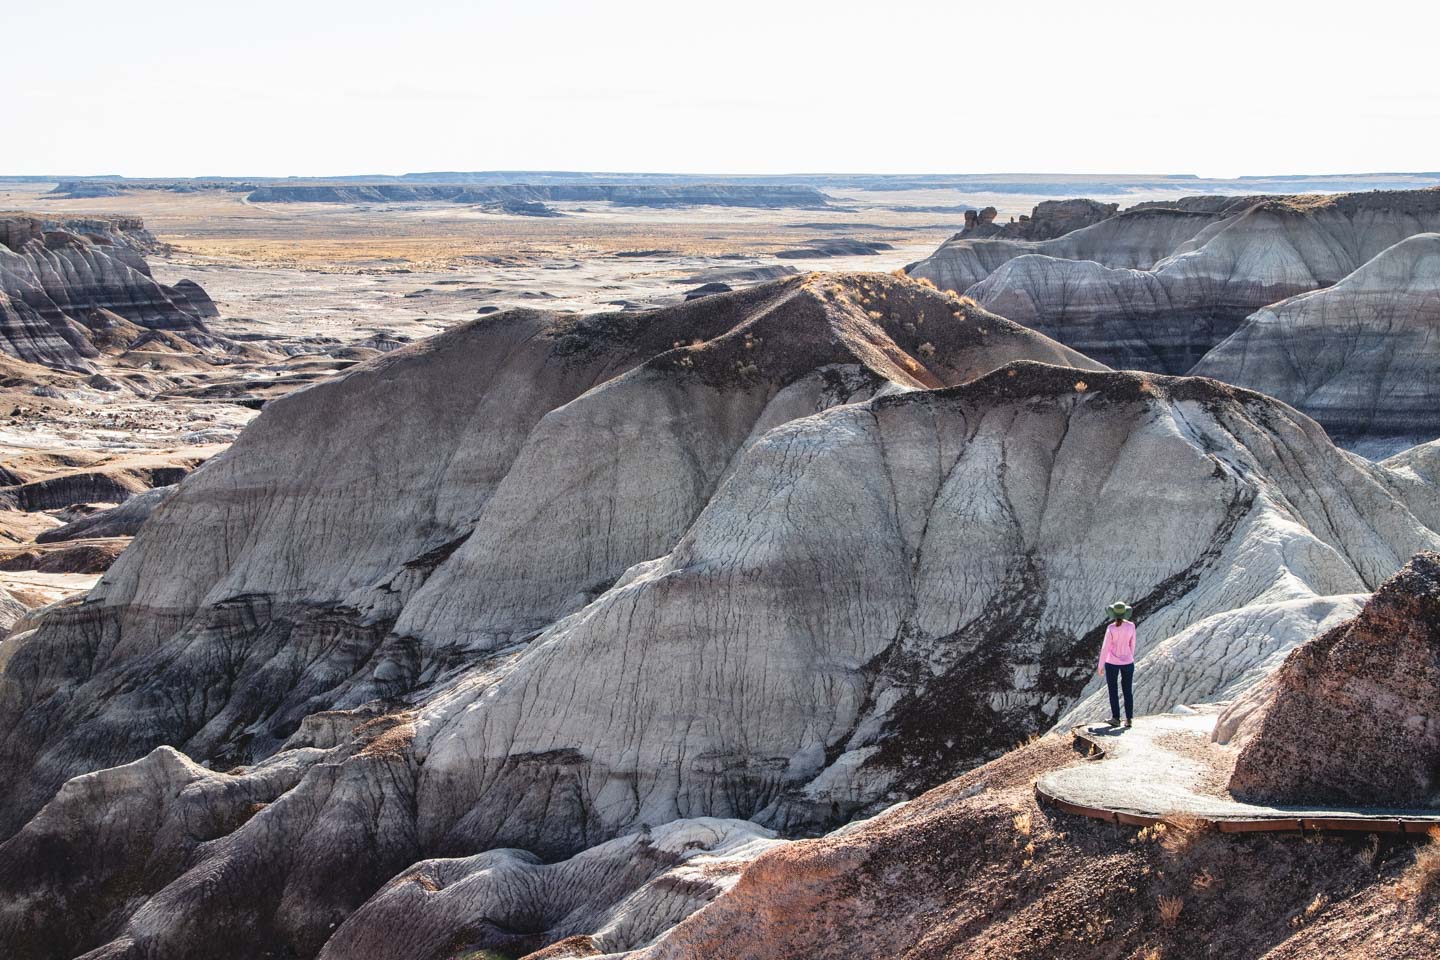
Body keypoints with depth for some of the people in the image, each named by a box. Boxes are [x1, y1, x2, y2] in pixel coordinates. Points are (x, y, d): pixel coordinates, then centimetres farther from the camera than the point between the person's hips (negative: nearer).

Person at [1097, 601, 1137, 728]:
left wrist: (1100, 666, -6)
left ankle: (1116, 718, 11)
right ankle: (1129, 719, 10)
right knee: (1128, 691, 12)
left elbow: (1105, 648, -15)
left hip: (1112, 663, -3)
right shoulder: (1131, 626, -9)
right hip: (1127, 662, 3)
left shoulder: (1111, 628, -19)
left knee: (1113, 691, 11)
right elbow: (1132, 644, 3)